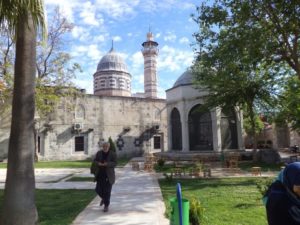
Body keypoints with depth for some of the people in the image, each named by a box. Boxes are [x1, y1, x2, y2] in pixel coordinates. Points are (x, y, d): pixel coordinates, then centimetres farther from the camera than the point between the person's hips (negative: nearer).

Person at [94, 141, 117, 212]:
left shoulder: (113, 154, -7)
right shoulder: (99, 153, 3)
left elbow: (114, 163, -12)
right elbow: (95, 161, 5)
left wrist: (107, 164, -28)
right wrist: (98, 163, -17)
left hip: (109, 176, -3)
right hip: (100, 175, 3)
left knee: (107, 191, -2)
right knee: (98, 190, 4)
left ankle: (106, 206, 14)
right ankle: (103, 198, 37)